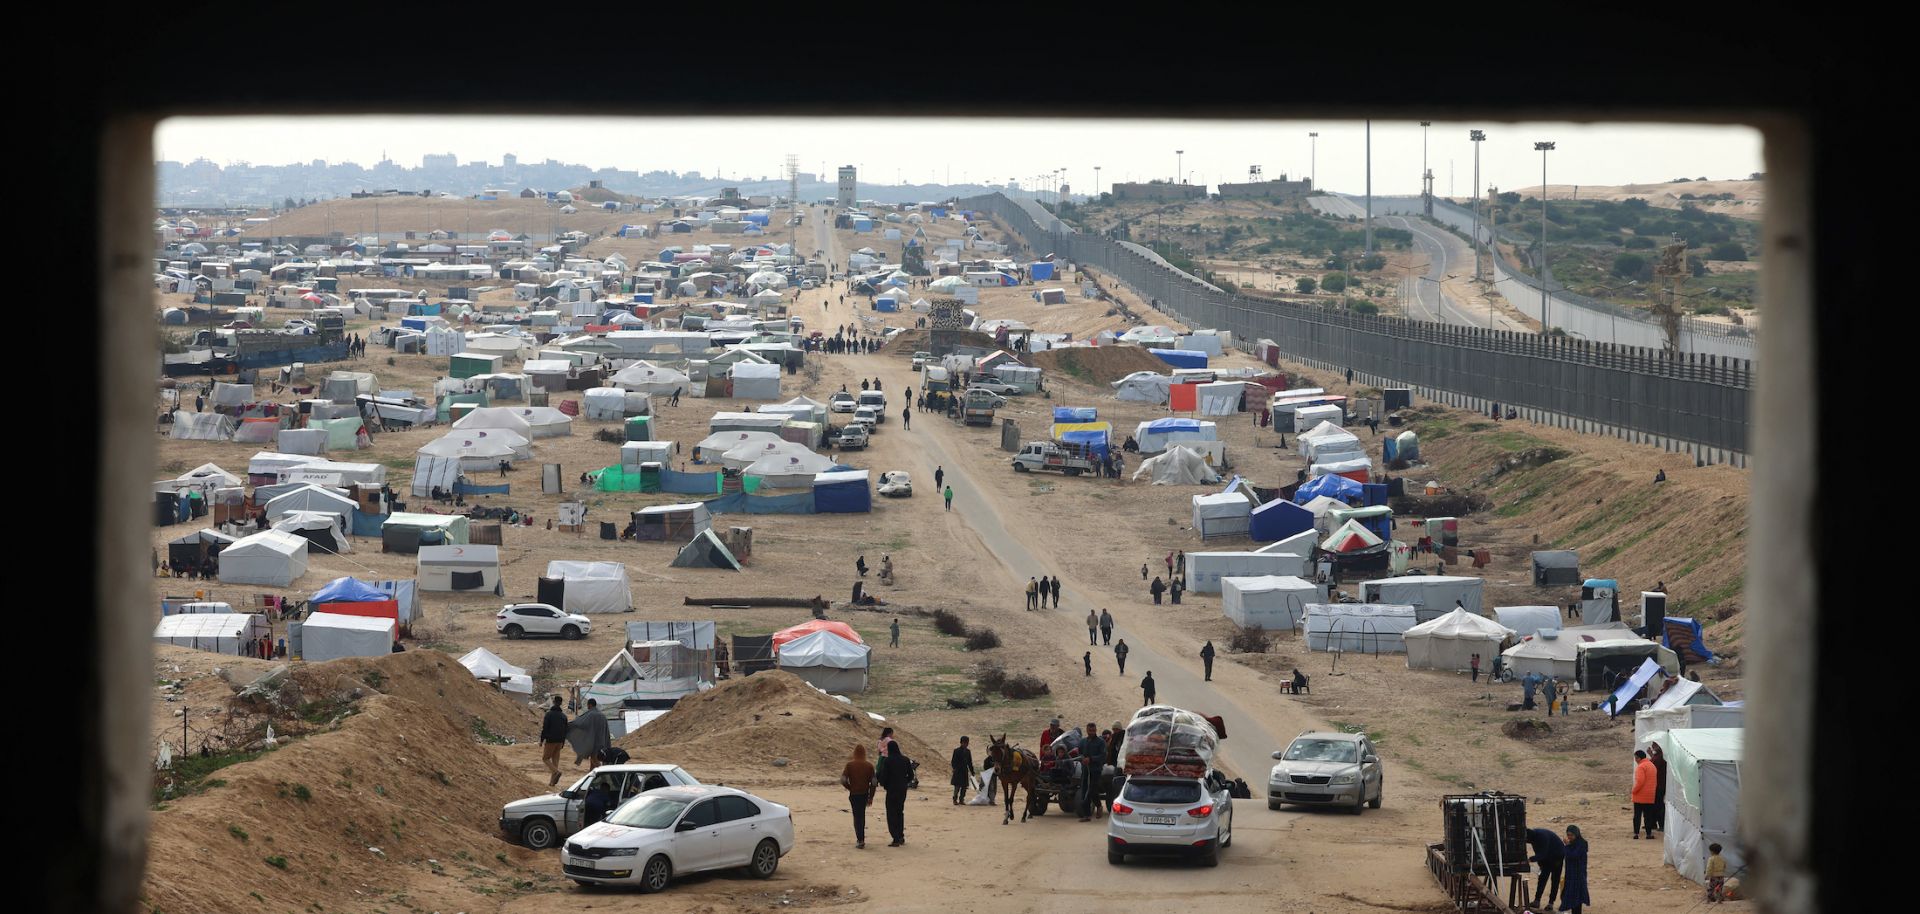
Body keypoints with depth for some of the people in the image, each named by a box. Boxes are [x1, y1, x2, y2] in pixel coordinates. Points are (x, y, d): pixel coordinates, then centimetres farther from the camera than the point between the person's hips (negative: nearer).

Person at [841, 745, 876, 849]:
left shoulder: (850, 764, -8)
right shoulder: (869, 765, -2)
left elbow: (843, 780, -13)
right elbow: (873, 782, -3)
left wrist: (850, 788, 6)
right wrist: (871, 797, 5)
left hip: (854, 794, -3)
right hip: (865, 794, 3)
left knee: (857, 816, 1)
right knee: (862, 815, 18)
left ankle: (860, 840, -9)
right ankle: (861, 838, 27)